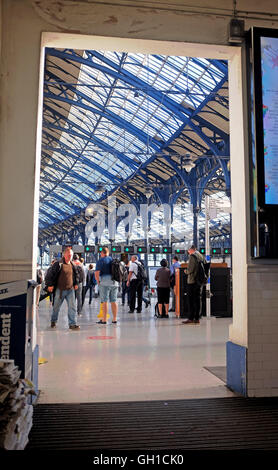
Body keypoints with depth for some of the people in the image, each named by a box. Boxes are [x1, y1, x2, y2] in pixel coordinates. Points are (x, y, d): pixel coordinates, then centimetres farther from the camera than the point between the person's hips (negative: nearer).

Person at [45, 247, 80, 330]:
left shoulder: (73, 265, 9)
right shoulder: (58, 264, -8)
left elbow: (76, 275, 25)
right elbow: (50, 274, -7)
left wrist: (76, 283, 16)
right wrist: (49, 285, -9)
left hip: (70, 290, 4)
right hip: (60, 289, -4)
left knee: (72, 307, -5)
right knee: (56, 307, 12)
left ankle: (72, 324, -2)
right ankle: (53, 321, 33)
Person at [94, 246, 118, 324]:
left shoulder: (101, 260, -3)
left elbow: (97, 273, -12)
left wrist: (98, 282, -1)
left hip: (105, 282, -5)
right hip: (114, 282, 5)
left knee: (104, 301, -3)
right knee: (114, 301, 8)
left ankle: (104, 320, -3)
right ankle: (114, 319, 10)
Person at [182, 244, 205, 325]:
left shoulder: (192, 256, -11)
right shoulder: (202, 256, 12)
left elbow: (190, 269, -17)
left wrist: (187, 272, 3)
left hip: (192, 281, -7)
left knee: (191, 300, -2)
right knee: (198, 299, 9)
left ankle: (191, 318, -1)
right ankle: (197, 318, 11)